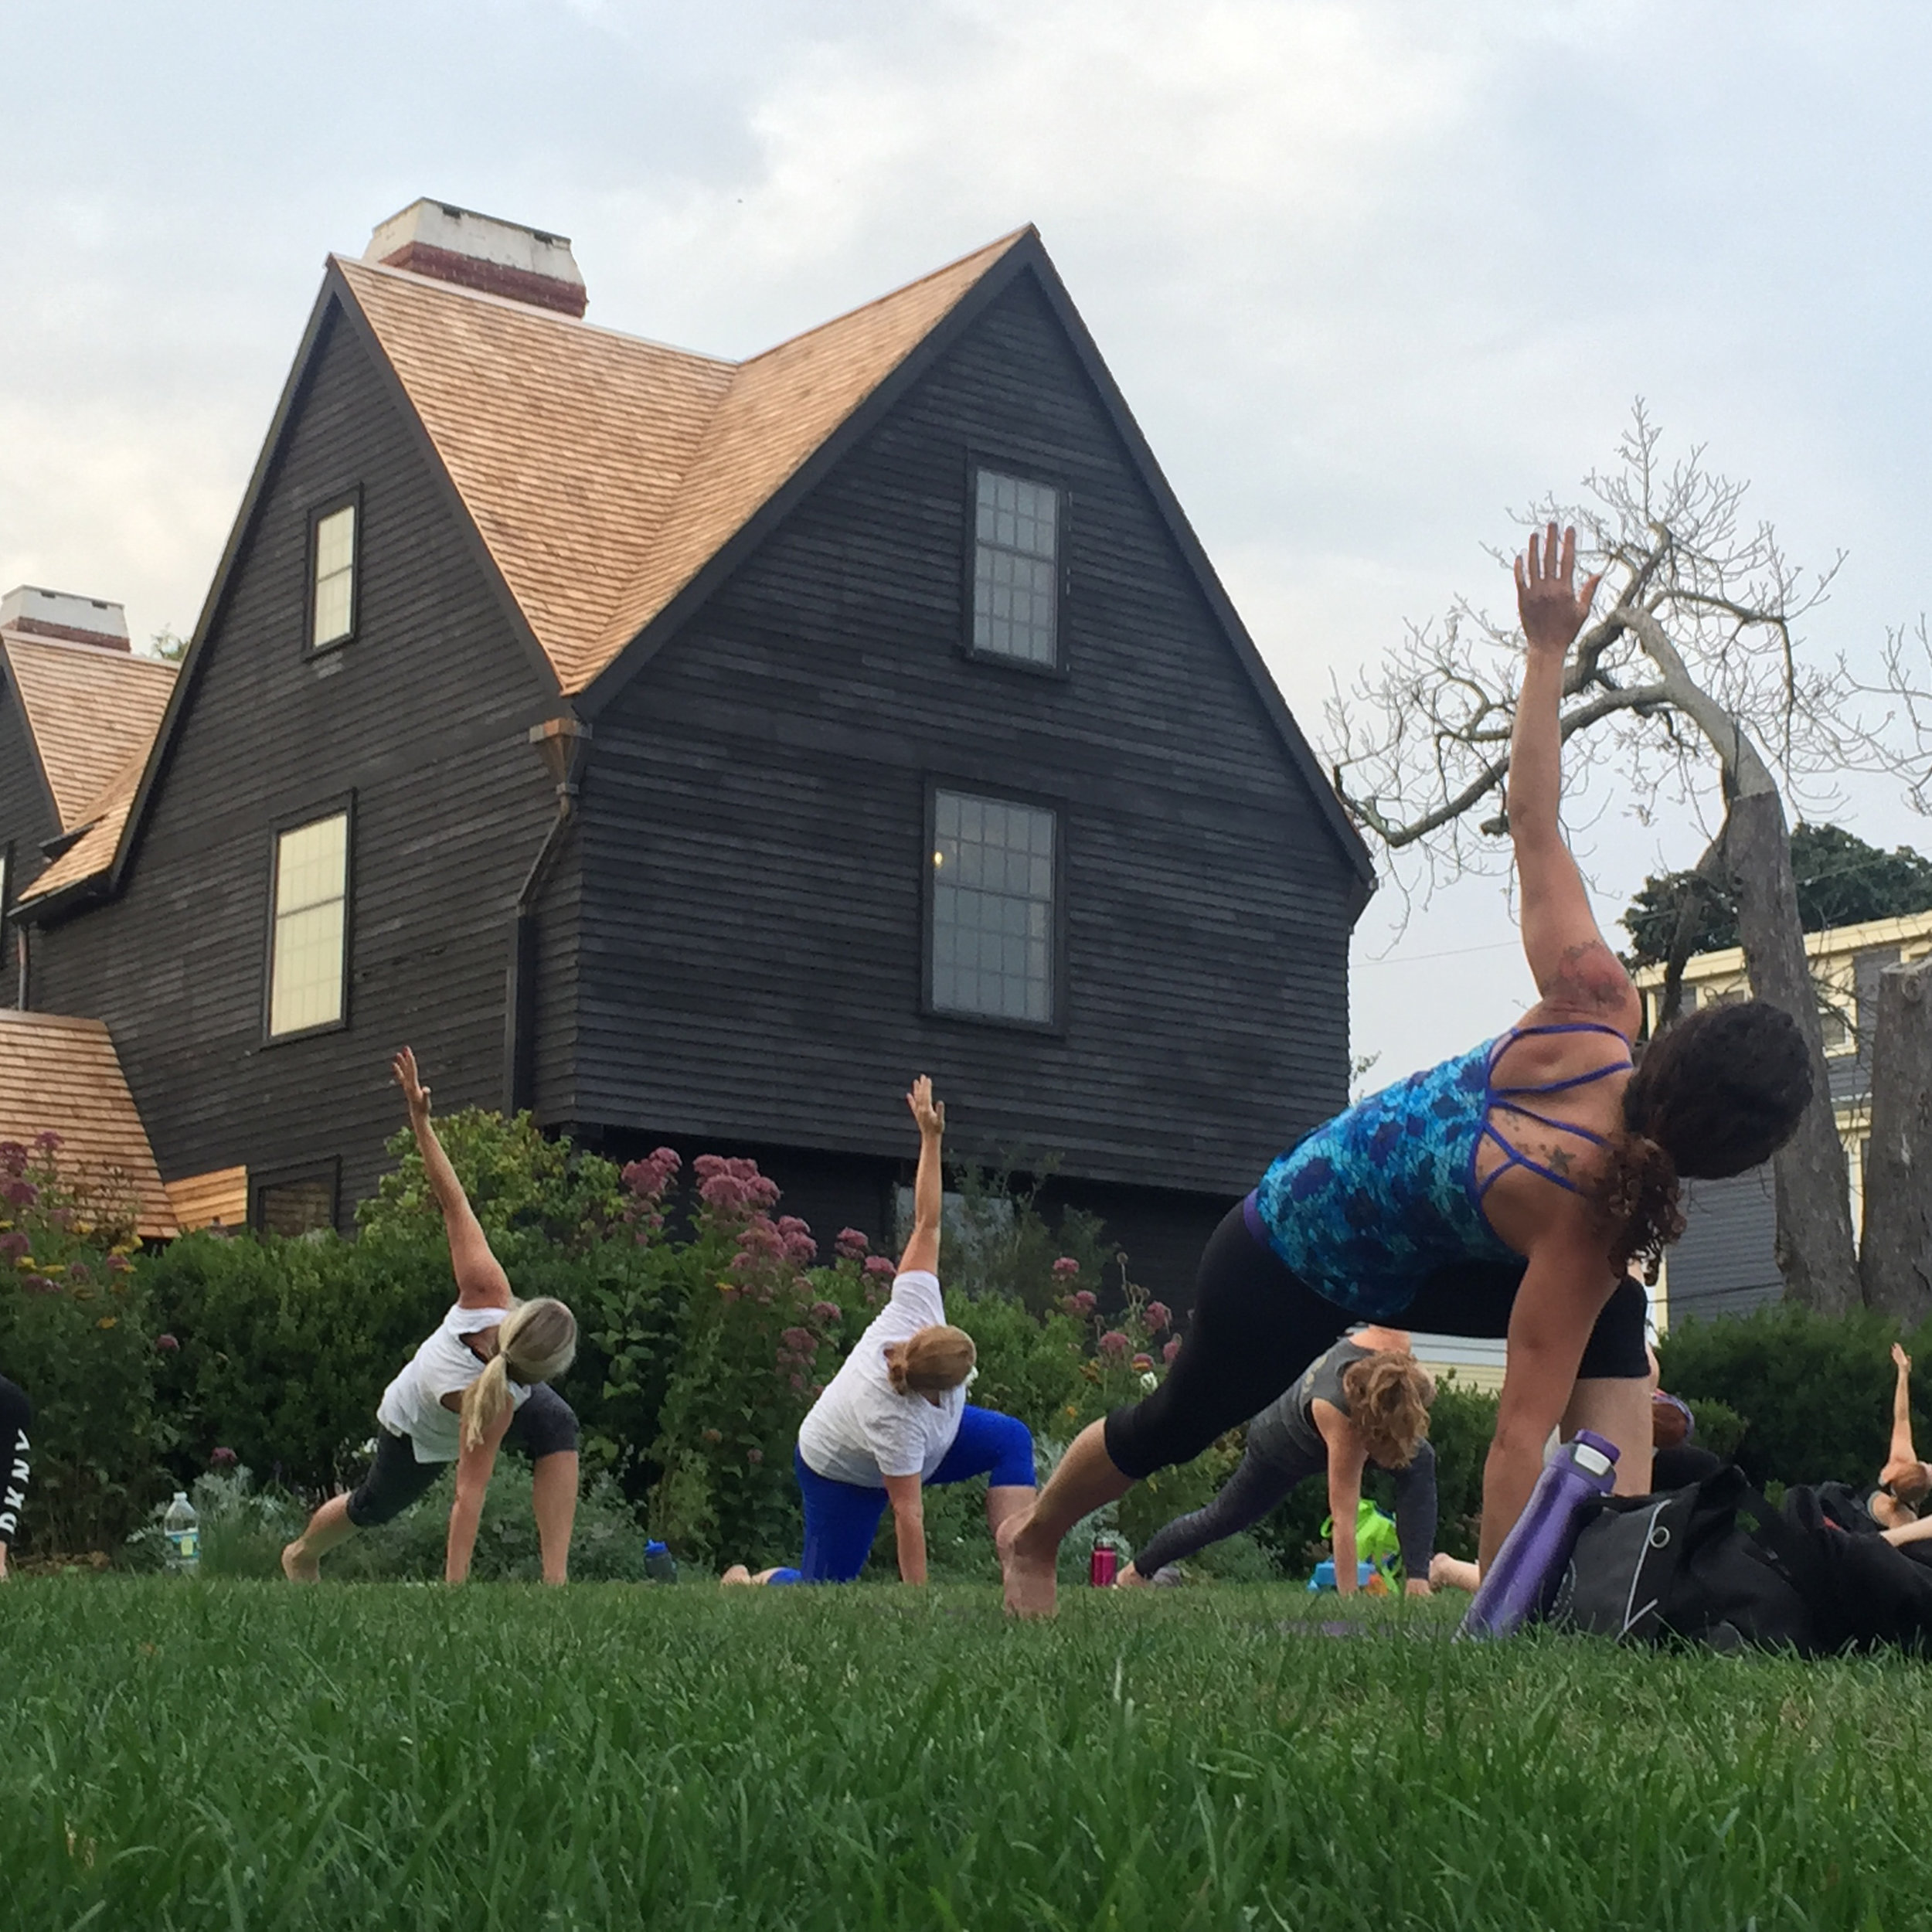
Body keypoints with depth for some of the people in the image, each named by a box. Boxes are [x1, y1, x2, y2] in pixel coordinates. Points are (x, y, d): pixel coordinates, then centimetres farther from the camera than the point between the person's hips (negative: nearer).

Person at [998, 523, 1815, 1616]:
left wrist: (1549, 648, -13)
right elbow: (1524, 1426, -39)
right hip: (1290, 1283, -6)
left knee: (1611, 1324, -13)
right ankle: (1034, 1543, 49)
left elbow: (1534, 824, -21)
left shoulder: (1594, 1007, -27)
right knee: (1178, 1425, 22)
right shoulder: (1581, 1215, -40)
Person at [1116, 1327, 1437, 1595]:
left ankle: (1416, 1581, -14)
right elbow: (1343, 1519, -45)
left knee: (1419, 1462, -17)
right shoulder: (1340, 1421, -48)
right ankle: (1135, 1572, 39)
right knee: (1224, 1519, 14)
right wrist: (1348, 1599, -44)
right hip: (1281, 1446, -6)